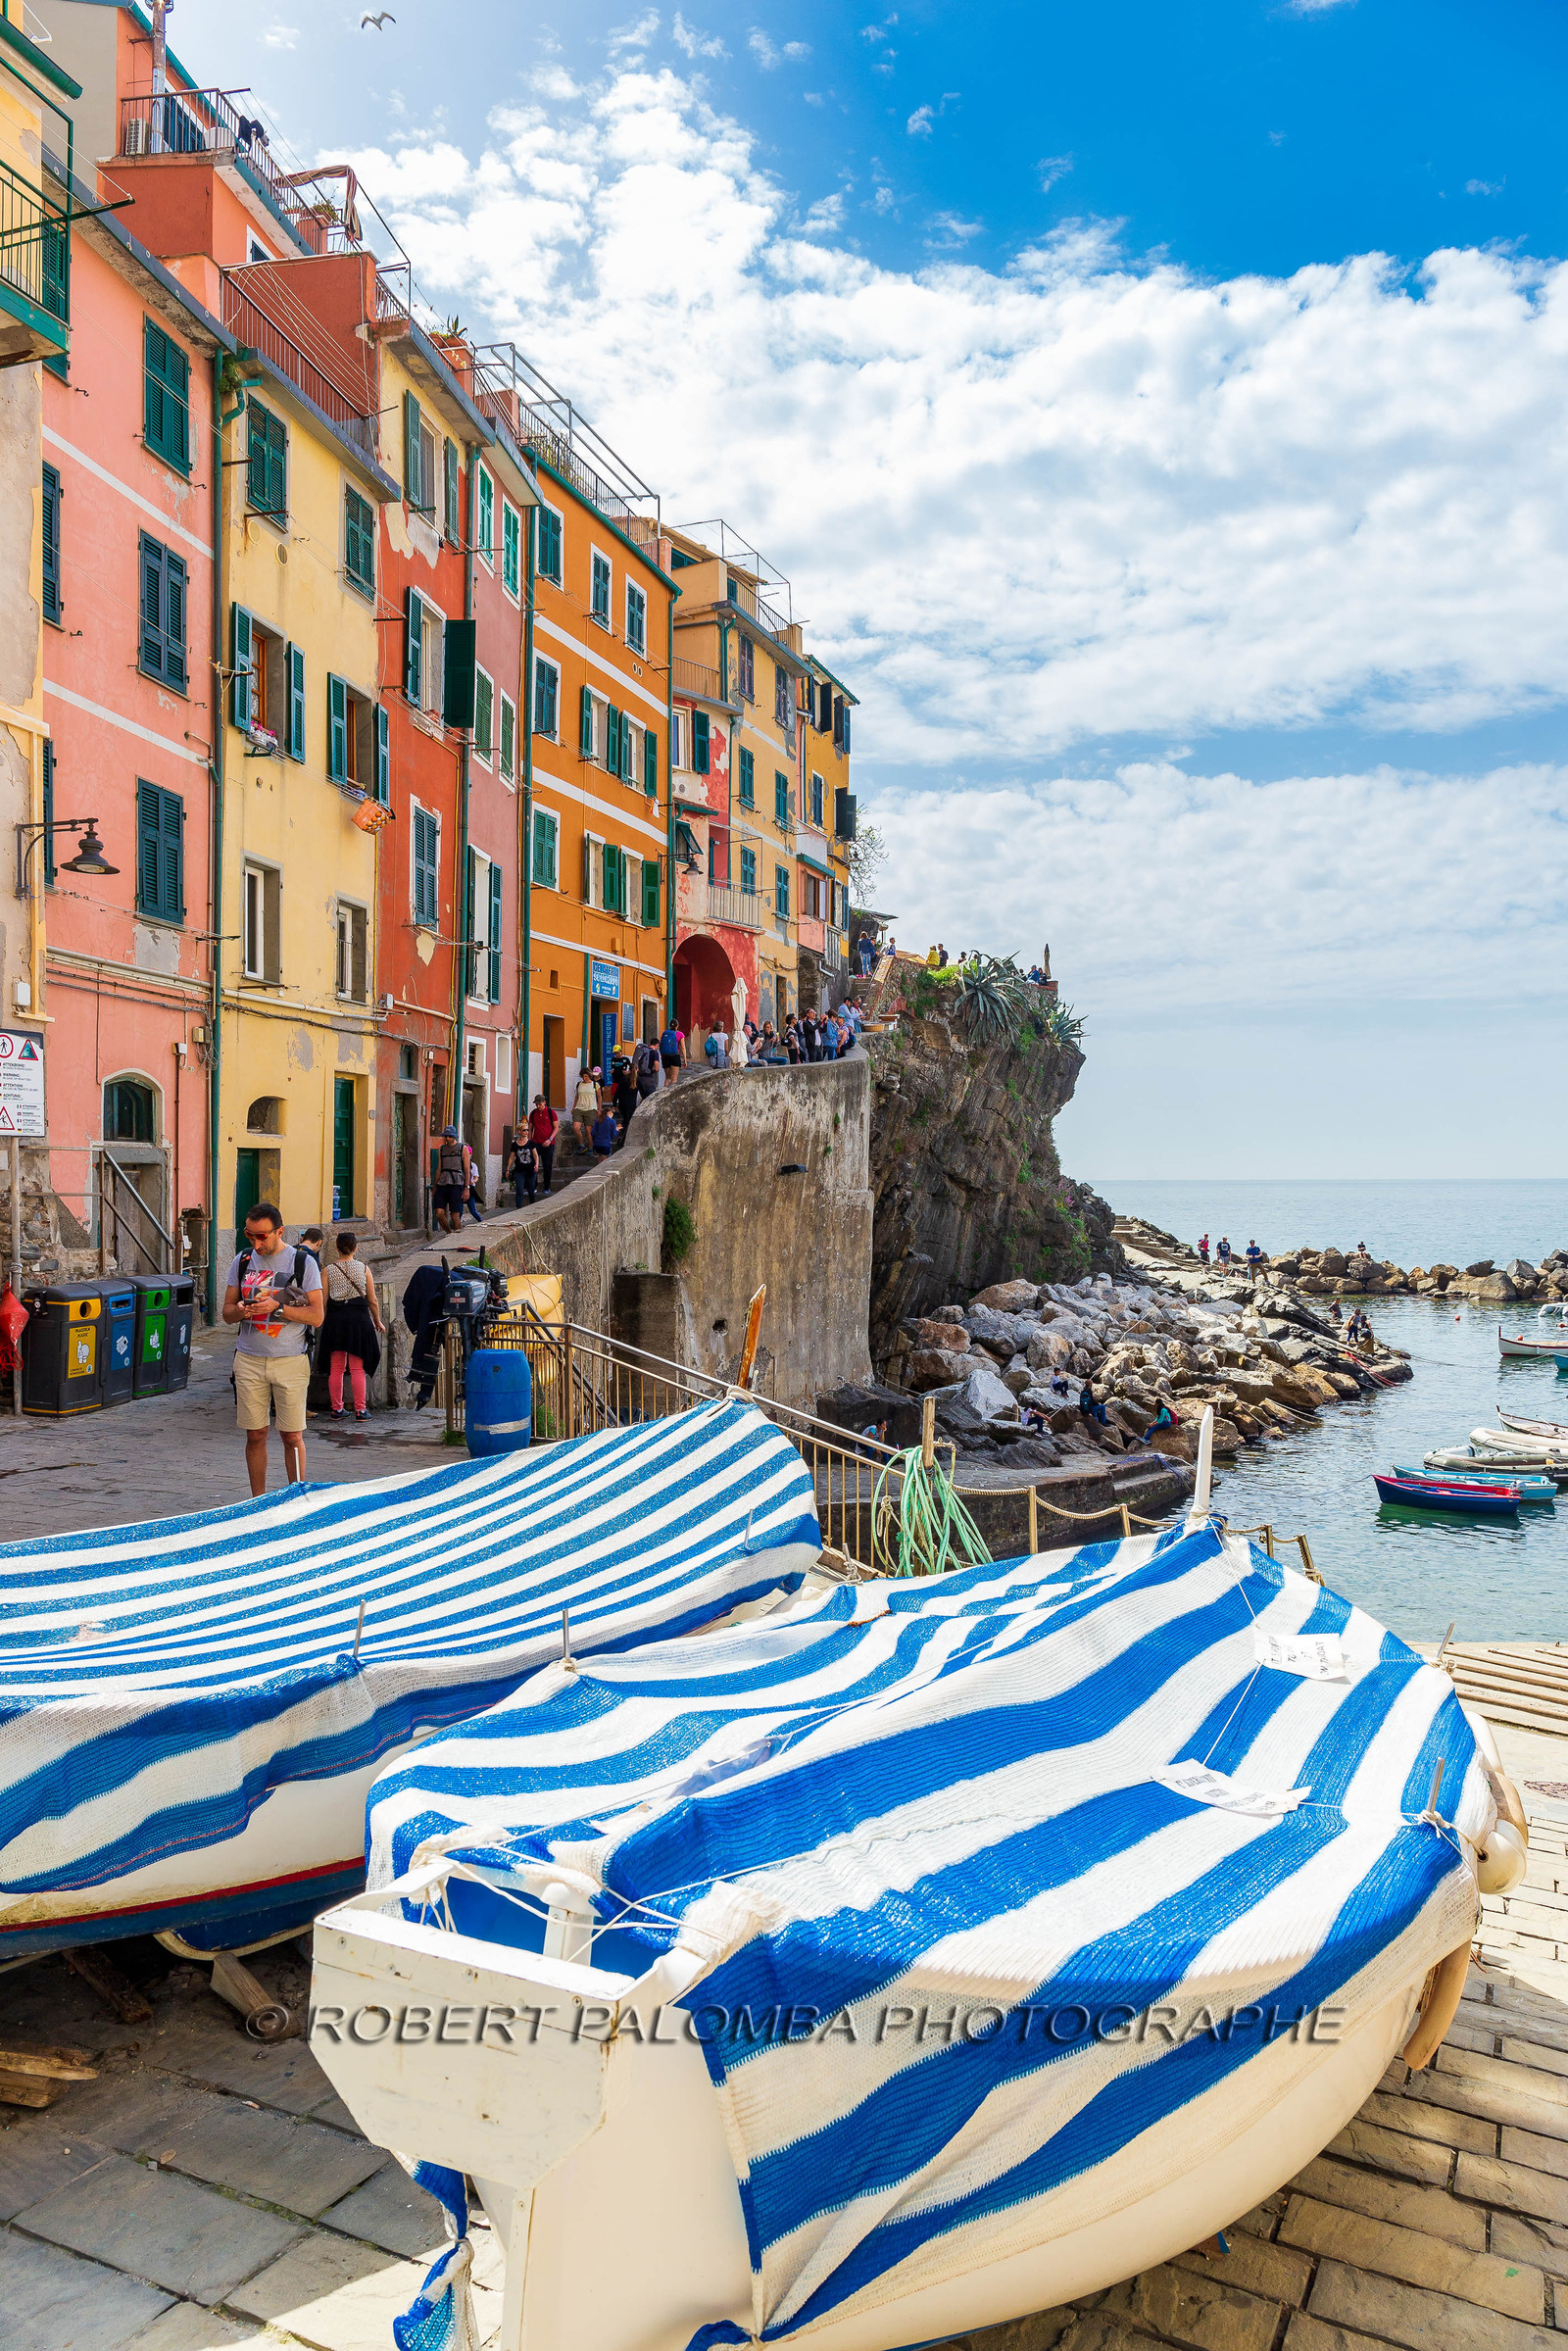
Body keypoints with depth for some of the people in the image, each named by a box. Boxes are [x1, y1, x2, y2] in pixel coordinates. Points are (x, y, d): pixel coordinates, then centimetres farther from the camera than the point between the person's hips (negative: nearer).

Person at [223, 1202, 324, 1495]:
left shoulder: (303, 1262, -1)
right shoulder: (243, 1261, 9)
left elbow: (316, 1316, -5)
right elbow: (227, 1312, 13)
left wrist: (277, 1307, -17)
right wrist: (240, 1310, -10)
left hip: (290, 1361, -3)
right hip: (249, 1360, 3)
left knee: (292, 1436, -1)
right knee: (255, 1435, 5)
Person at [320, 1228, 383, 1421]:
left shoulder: (328, 1270, 0)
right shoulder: (364, 1269, 1)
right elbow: (373, 1301, 3)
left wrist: (322, 1321, 12)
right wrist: (377, 1322, 17)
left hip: (335, 1319, 1)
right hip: (359, 1318, -1)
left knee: (335, 1368, 9)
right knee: (357, 1368, 3)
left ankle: (337, 1409, 14)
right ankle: (360, 1409, 3)